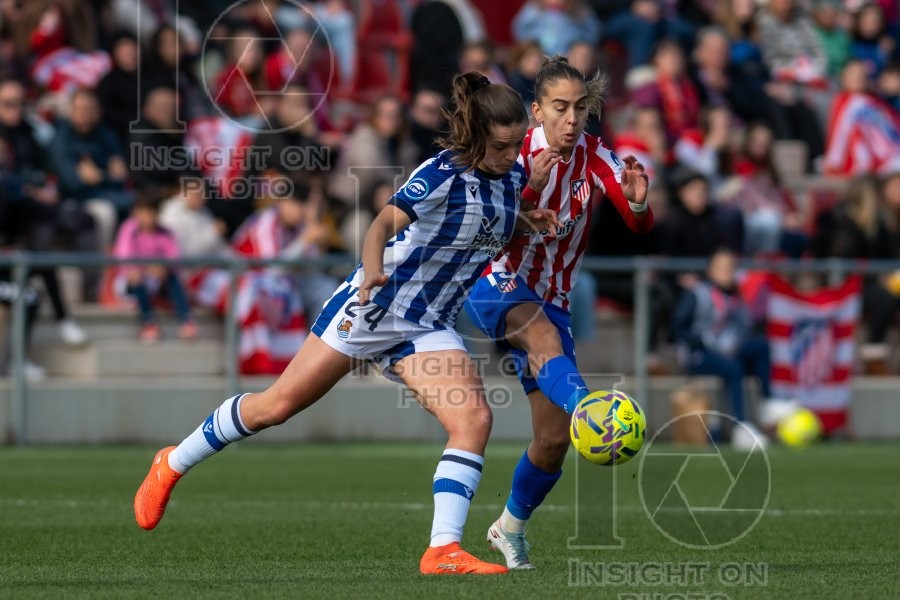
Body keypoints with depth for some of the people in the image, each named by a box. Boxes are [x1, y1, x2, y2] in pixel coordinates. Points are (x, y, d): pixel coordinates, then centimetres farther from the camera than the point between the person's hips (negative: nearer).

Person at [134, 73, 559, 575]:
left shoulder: (512, 176, 1)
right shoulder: (443, 174, -21)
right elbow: (388, 221, -34)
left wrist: (526, 223, 2)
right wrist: (373, 269, -54)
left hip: (427, 327, 6)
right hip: (371, 307, -6)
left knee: (475, 418, -18)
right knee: (278, 405, 2)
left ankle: (444, 551, -19)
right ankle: (173, 465, 24)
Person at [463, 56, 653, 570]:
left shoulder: (595, 157, -5)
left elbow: (640, 226, -19)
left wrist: (637, 202, -41)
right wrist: (532, 188, -39)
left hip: (551, 302, 4)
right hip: (496, 286, -4)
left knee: (554, 439, -1)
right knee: (545, 337, -39)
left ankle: (511, 527, 26)